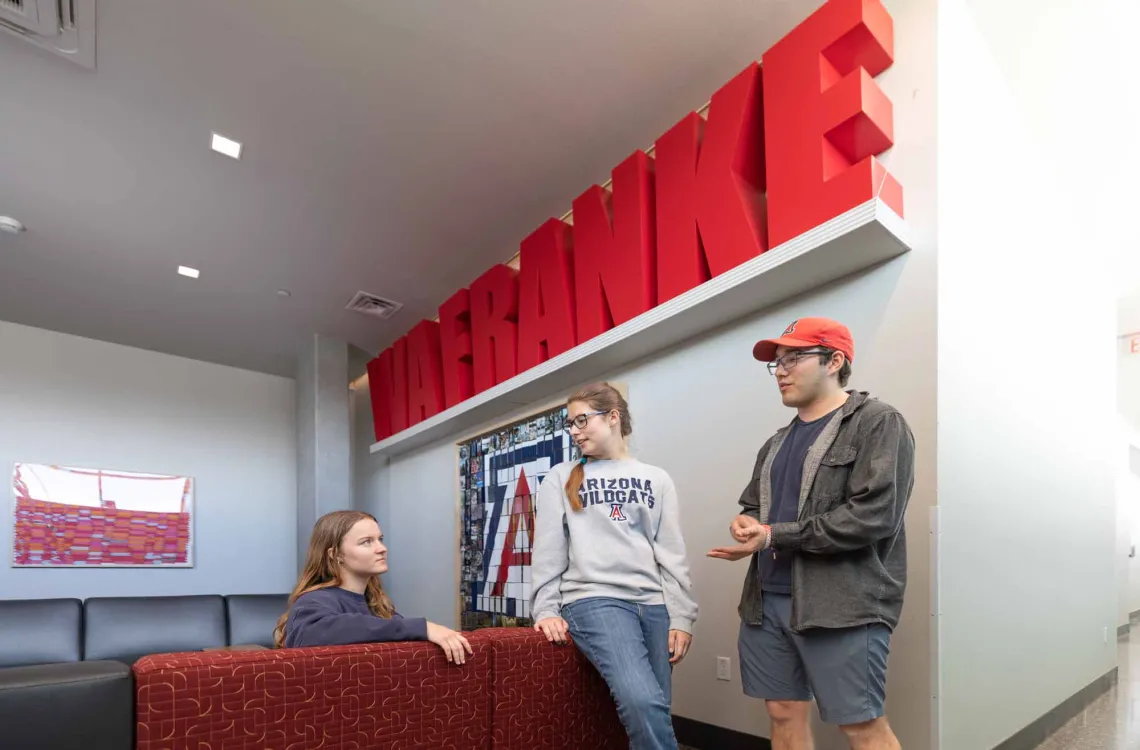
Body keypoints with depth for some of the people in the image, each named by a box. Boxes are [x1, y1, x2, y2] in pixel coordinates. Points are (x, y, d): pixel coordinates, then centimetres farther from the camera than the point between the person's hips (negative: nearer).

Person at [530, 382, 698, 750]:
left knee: (656, 709, 1)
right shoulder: (560, 479, 9)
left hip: (654, 604, 3)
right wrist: (546, 609, -3)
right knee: (642, 702, -24)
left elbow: (672, 553, 9)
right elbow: (548, 550, 6)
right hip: (593, 600, -3)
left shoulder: (656, 479, 12)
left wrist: (681, 617, 1)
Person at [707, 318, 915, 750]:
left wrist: (775, 535, -16)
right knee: (784, 713, 13)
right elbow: (752, 504, 24)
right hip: (766, 600, 7)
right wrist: (746, 522, -2)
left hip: (841, 604, -7)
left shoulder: (878, 423, -6)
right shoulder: (778, 442, 17)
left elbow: (874, 515, -17)